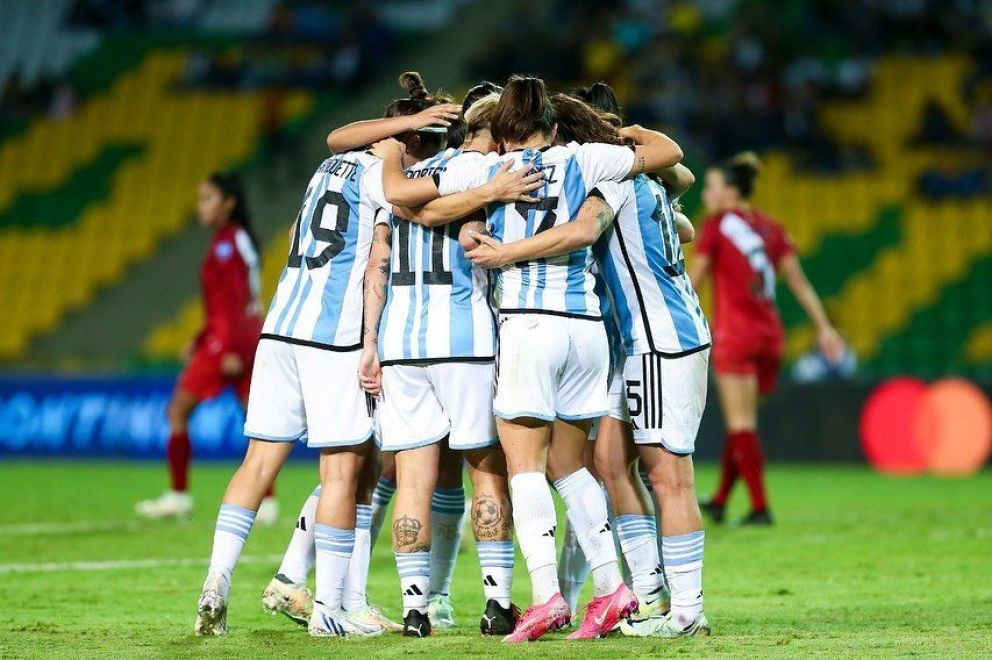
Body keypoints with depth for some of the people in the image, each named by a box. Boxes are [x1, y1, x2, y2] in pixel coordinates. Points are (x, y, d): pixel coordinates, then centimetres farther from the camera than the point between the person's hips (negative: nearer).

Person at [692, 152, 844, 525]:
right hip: (769, 334, 6)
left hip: (735, 333, -6)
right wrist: (824, 327, 9)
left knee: (741, 424, -5)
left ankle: (760, 507, -11)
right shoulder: (771, 229, 11)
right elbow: (798, 281, 9)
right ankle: (720, 501, 25)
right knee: (741, 422, 15)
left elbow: (693, 282, -3)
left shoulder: (716, 226, -4)